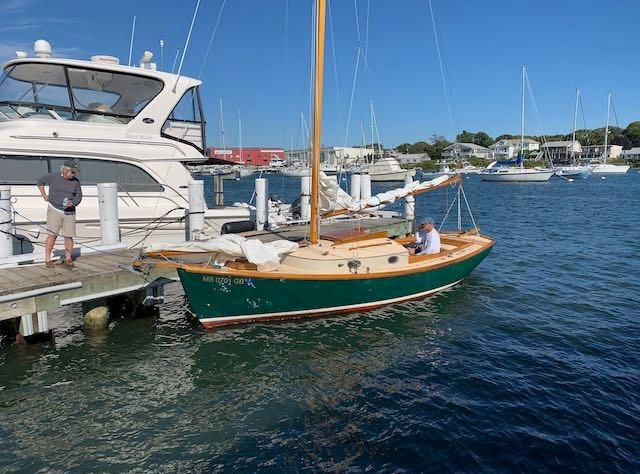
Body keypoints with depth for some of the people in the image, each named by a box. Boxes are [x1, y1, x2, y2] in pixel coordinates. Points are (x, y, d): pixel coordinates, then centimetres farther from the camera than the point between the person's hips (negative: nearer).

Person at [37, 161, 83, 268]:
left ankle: (68, 259, 15)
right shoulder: (52, 177, -1)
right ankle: (47, 259, 0)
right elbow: (40, 182, 16)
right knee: (53, 235, -9)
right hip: (54, 210, -2)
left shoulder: (75, 181, 2)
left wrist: (72, 203, -16)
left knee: (69, 236, 2)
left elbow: (79, 196, 4)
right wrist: (44, 195, 10)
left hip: (69, 212, 2)